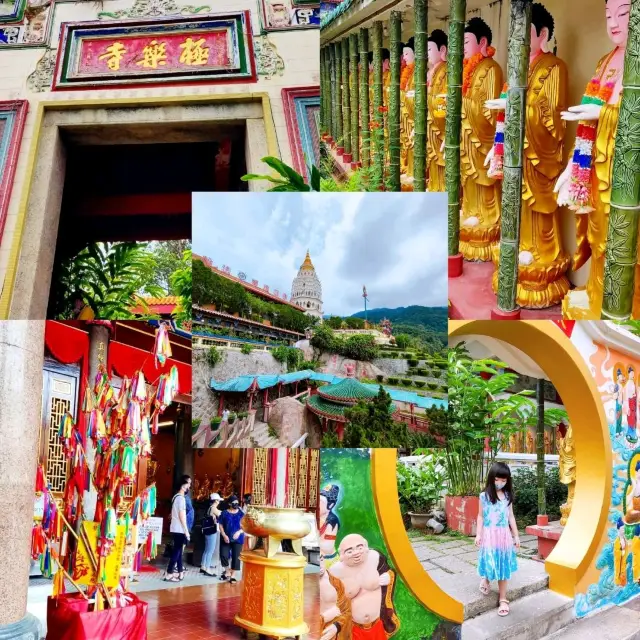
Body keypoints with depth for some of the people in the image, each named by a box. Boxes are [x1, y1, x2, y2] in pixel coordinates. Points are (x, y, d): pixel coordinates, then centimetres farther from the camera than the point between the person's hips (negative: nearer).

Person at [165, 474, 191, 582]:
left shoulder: (176, 497, 14)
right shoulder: (181, 498, -14)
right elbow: (182, 516, -18)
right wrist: (186, 531, -16)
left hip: (175, 528, 9)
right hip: (179, 529, -9)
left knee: (178, 550, 12)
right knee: (177, 551, -6)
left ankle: (179, 572, 17)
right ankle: (169, 574, -6)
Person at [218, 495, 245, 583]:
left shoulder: (241, 513, 1)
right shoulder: (224, 513, 2)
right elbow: (220, 525, 2)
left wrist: (239, 532, -15)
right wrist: (224, 535, -10)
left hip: (238, 539, 0)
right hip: (226, 538, 0)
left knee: (236, 557, -2)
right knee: (223, 555, -5)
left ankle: (233, 575, 10)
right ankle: (227, 572, 19)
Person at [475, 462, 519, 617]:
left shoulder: (508, 496, 4)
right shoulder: (484, 496, -4)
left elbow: (510, 516, 11)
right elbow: (480, 516, 1)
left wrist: (516, 535, 11)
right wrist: (478, 534, -4)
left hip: (504, 535, 2)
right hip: (489, 534, -2)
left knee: (502, 566, 5)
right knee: (490, 562, 0)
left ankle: (502, 599, 11)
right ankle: (485, 578, 35)